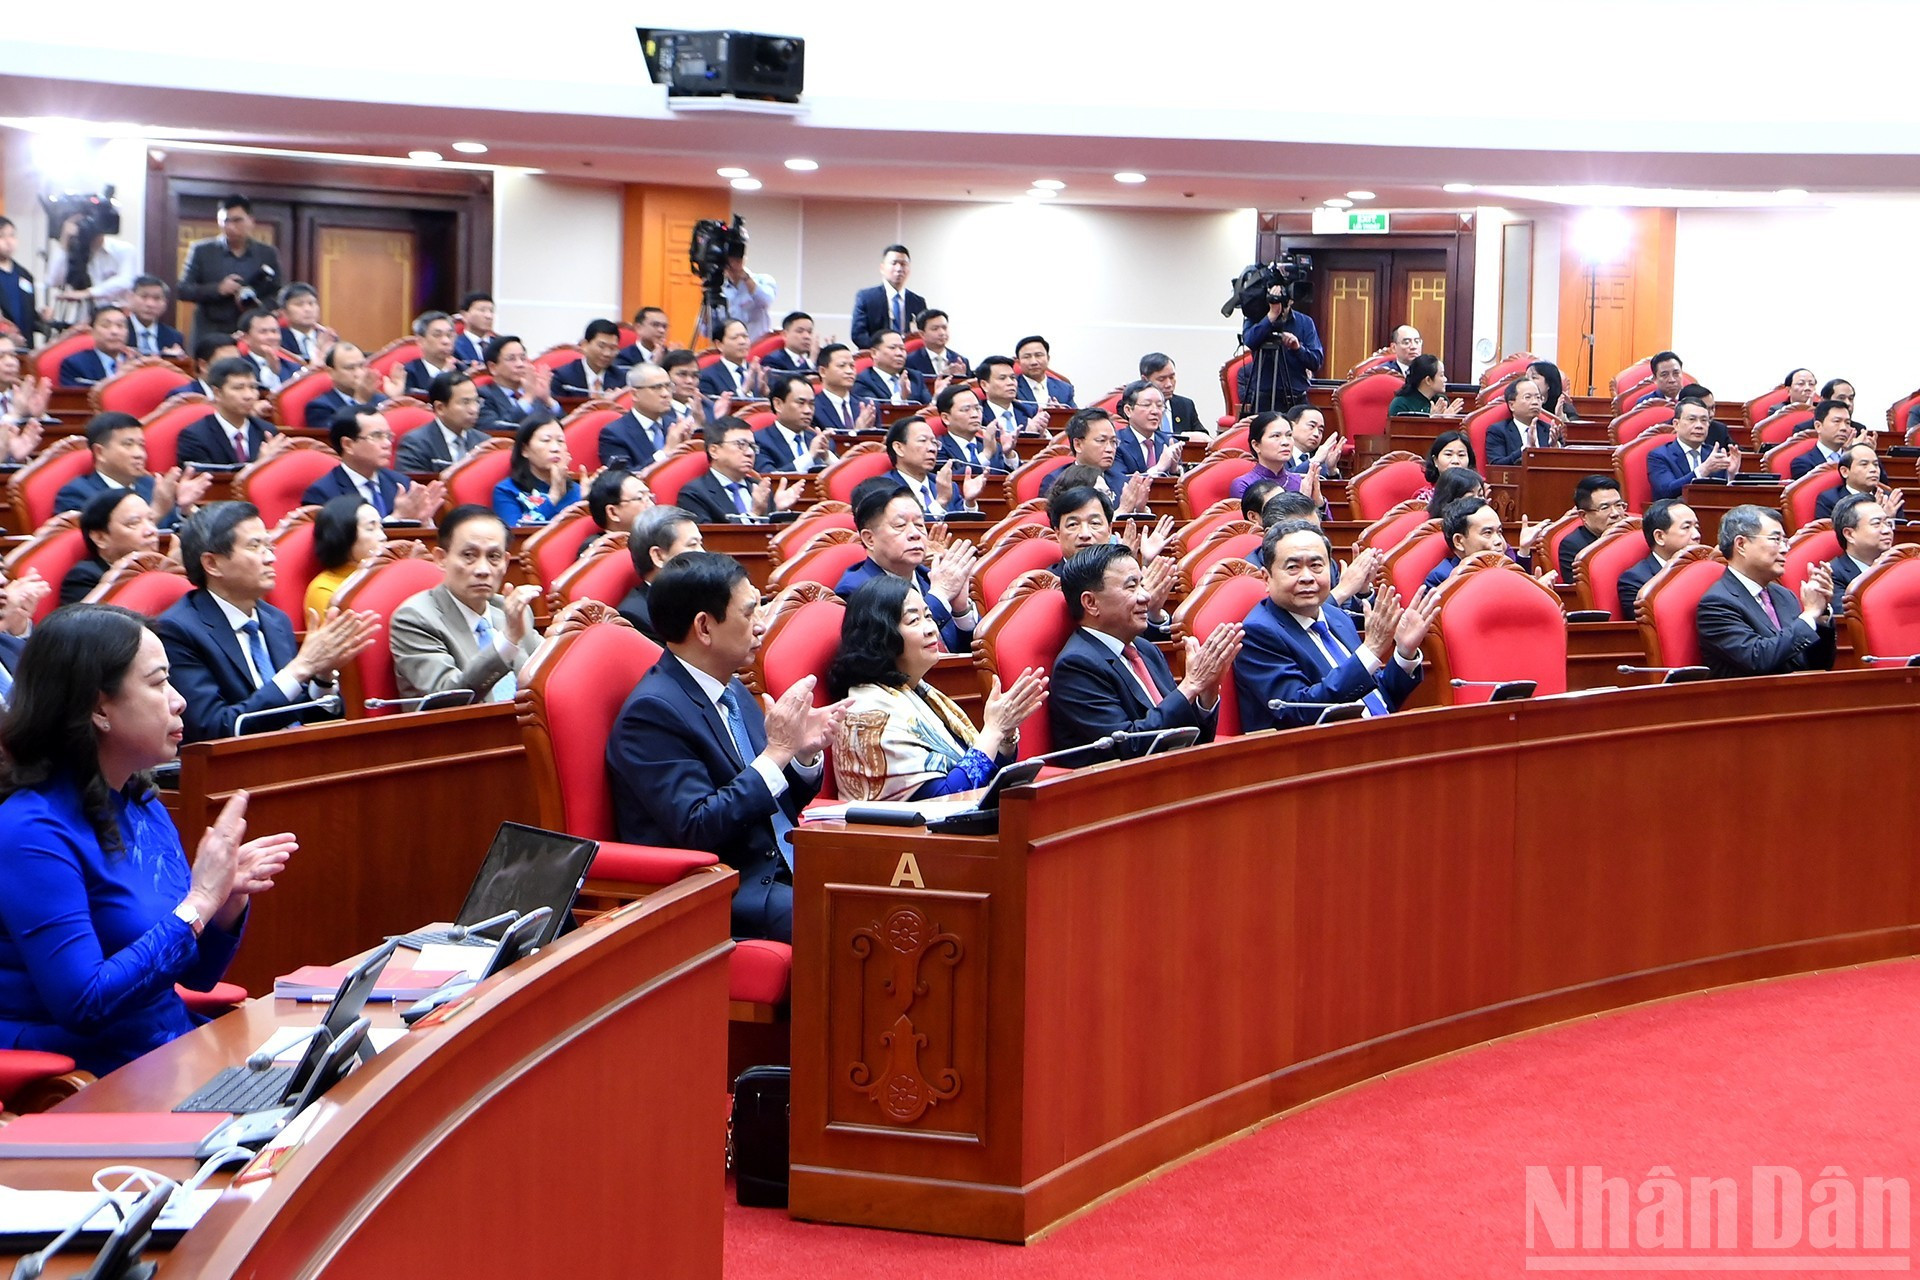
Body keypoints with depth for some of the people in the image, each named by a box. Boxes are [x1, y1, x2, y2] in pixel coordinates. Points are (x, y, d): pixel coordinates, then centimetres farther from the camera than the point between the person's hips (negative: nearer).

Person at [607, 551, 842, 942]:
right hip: (719, 896, -8)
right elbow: (696, 829, -20)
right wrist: (777, 751, -19)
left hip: (784, 872, 8)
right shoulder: (653, 711, -13)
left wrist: (805, 755, -2)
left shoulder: (731, 690, 12)